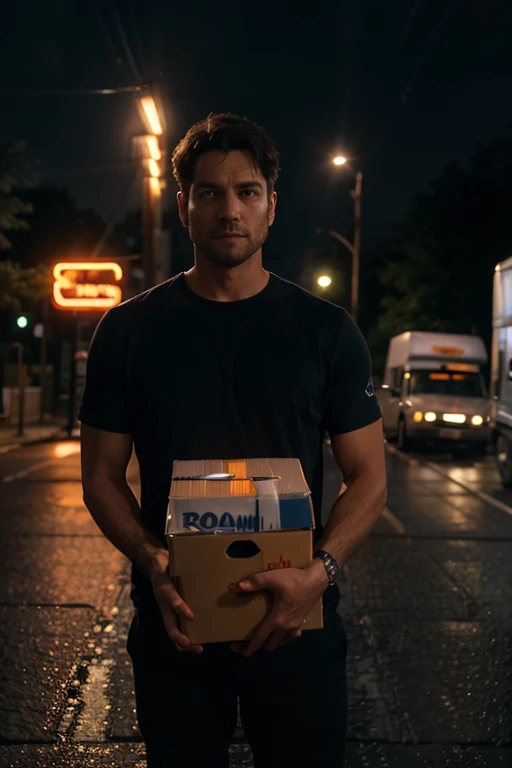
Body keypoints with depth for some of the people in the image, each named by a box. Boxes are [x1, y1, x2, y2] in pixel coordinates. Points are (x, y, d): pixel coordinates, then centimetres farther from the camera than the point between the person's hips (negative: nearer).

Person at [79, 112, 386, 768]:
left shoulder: (326, 331, 0)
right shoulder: (130, 331, 1)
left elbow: (368, 476, 1)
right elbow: (102, 477, 3)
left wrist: (319, 572, -17)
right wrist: (153, 564, -16)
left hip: (298, 629, 0)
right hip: (174, 627, 0)